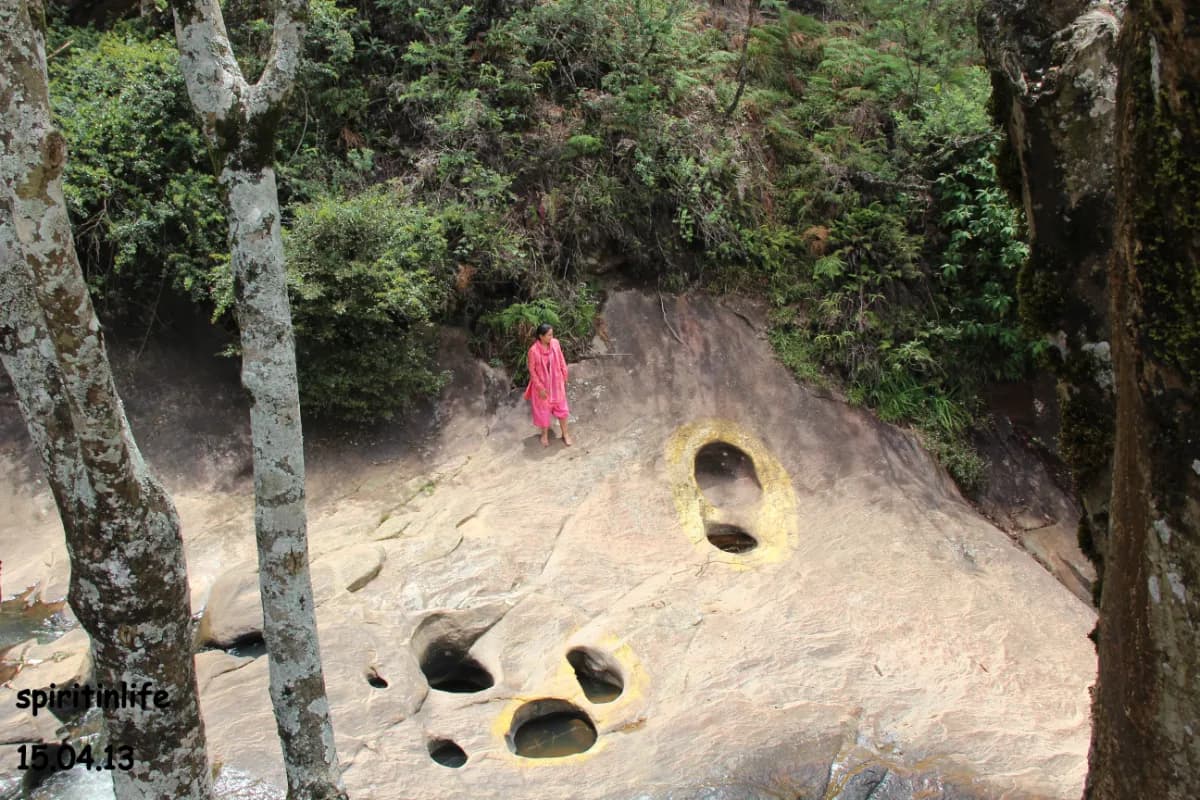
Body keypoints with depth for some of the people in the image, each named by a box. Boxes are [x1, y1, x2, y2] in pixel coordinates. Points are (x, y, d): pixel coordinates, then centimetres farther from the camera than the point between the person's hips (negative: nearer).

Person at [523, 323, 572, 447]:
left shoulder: (555, 344, -13)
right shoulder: (534, 350, -25)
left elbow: (561, 361, 2)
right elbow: (532, 370, -16)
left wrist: (564, 377, 8)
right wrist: (540, 387, -14)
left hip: (556, 382, 4)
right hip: (542, 384, -4)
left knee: (561, 407, 16)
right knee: (543, 409, 15)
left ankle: (565, 433, 35)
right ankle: (545, 434, 38)